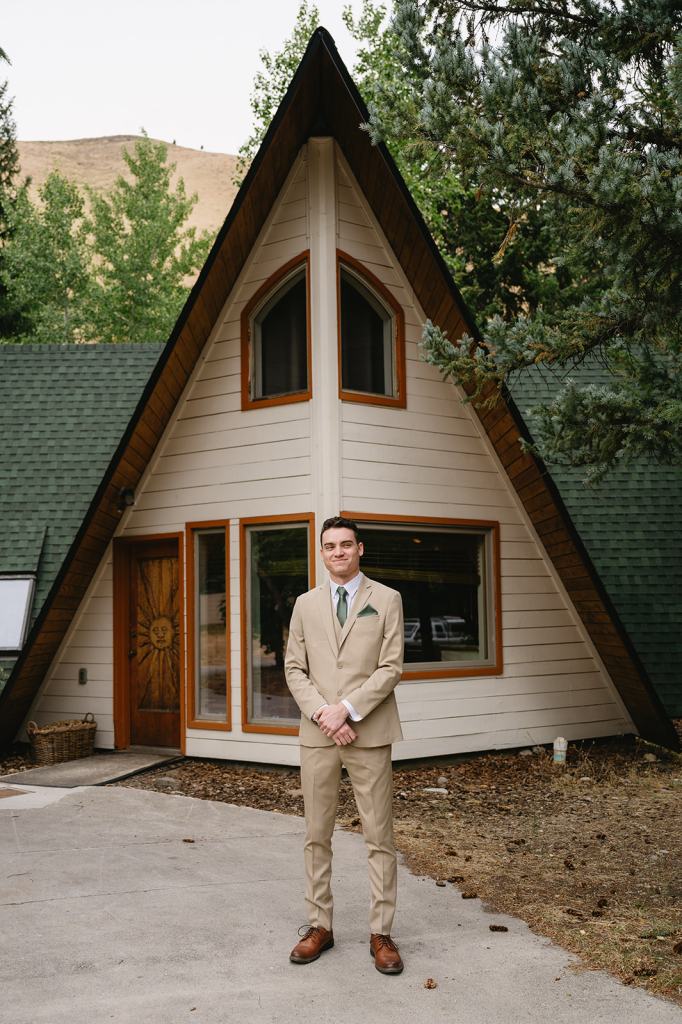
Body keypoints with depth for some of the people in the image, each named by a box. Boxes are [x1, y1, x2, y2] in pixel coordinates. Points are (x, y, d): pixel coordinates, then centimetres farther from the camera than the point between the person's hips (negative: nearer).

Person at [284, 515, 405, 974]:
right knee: (317, 835, 7)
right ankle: (320, 926, 18)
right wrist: (322, 713, -10)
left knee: (380, 837, 0)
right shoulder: (306, 604, 11)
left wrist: (347, 709, -14)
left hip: (369, 733, -2)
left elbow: (391, 668, -4)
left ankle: (381, 933, 9)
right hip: (317, 733, 3)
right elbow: (294, 669, 6)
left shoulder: (387, 600, 2)